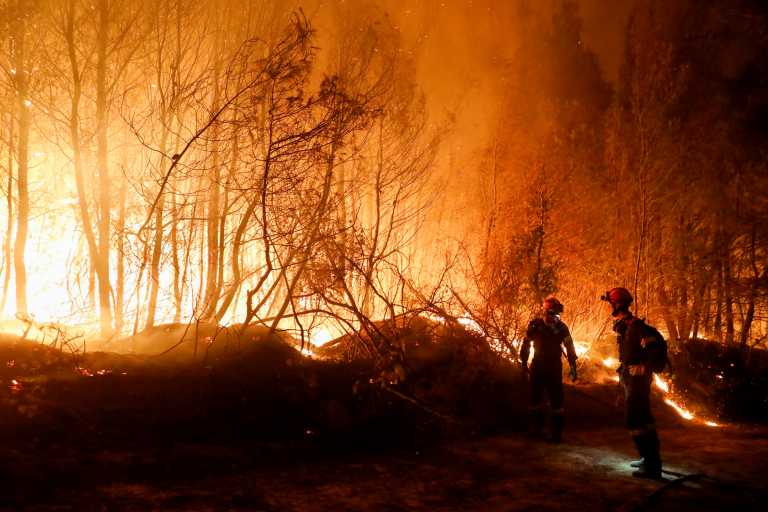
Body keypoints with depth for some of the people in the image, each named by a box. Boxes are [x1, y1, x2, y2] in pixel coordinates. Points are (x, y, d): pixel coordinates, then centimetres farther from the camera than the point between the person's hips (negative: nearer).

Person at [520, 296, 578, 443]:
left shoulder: (561, 327, -8)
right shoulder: (535, 325, -8)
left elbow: (569, 347, -1)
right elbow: (526, 344, 2)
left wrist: (573, 367, -4)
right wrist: (524, 363, 3)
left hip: (554, 367, -1)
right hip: (537, 366, 1)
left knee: (556, 400, -5)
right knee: (536, 398, 12)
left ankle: (556, 432, 2)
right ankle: (536, 429, 27)